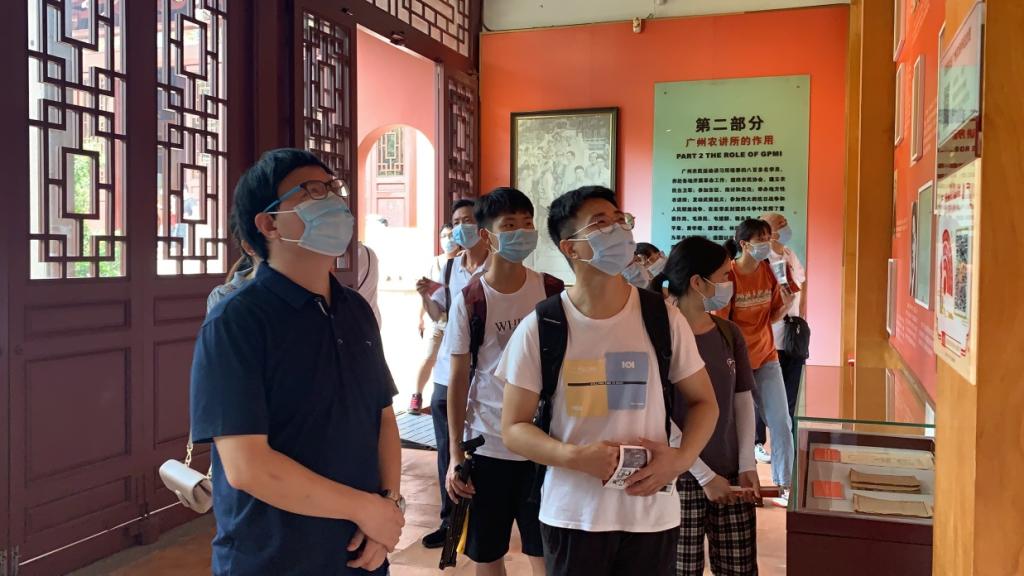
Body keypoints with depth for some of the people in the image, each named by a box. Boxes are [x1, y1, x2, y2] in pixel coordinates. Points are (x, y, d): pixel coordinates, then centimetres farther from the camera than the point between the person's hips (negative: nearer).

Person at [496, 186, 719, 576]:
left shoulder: (663, 318, -3)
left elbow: (703, 401, 7)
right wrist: (575, 456, -20)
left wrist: (680, 458, -11)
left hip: (651, 515, 1)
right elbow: (514, 428, -4)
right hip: (572, 516, -1)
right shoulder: (539, 329, -8)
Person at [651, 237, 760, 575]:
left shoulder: (730, 334, 6)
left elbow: (743, 400, 10)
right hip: (681, 481, -5)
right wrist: (705, 476, -13)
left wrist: (747, 464, 0)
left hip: (731, 477, 5)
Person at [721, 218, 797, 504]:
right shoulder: (728, 275, -16)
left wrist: (786, 304, -14)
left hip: (766, 357, 5)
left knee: (781, 423, 4)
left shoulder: (768, 271, 0)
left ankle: (782, 484, 16)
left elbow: (773, 317, 7)